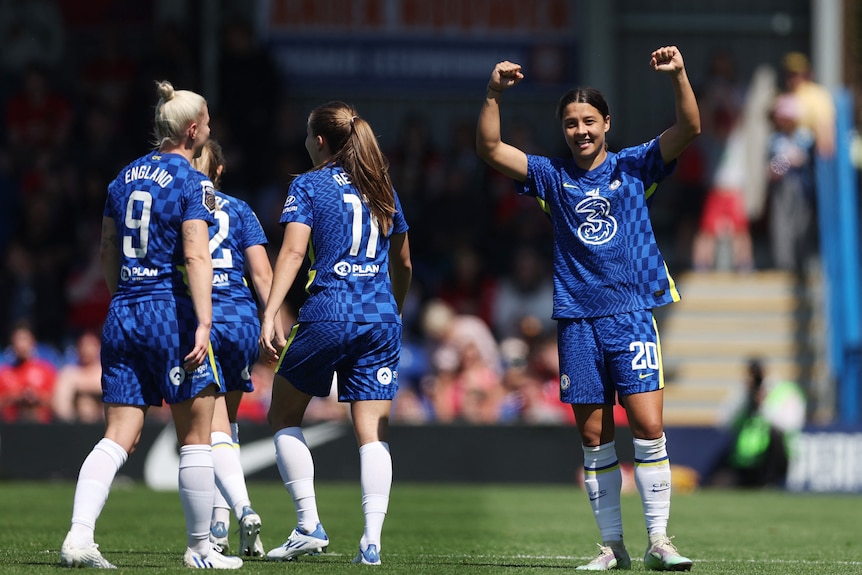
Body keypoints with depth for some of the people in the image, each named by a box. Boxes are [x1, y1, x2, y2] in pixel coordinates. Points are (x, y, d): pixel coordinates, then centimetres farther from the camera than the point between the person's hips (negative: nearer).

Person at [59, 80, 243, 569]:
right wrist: (204, 323, -24)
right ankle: (201, 547, 12)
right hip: (171, 310, -6)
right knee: (195, 438, 5)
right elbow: (197, 256, -19)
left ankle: (79, 536, -13)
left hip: (123, 312, 6)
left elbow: (107, 253, 20)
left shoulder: (125, 177, 12)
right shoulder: (193, 184, -9)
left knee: (119, 437, 3)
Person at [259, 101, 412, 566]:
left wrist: (269, 315, -16)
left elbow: (292, 252, -11)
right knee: (372, 432, 2)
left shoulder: (308, 186, 1)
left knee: (284, 415, 13)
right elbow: (402, 264, 23)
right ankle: (372, 541, -9)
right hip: (381, 319, 4)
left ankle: (309, 525, 5)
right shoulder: (381, 188, 15)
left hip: (328, 316, -4)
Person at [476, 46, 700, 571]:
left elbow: (689, 129, -4)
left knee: (648, 426, -11)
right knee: (594, 437, 3)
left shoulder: (634, 167, 6)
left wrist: (679, 75, -19)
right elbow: (490, 149, 3)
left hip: (632, 314, -2)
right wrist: (494, 94, -11)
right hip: (577, 320, 2)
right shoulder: (552, 177, 10)